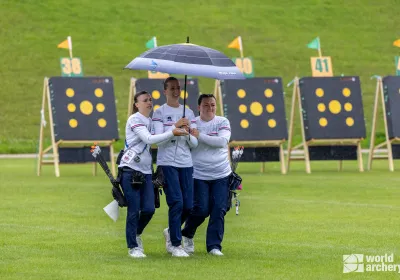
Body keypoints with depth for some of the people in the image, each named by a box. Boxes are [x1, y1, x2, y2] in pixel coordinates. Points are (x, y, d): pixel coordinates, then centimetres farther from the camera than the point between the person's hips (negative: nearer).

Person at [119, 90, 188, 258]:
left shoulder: (151, 121, 15)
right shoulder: (134, 119, -8)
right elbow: (148, 139, -20)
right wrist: (172, 133, -25)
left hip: (146, 171, 6)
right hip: (130, 169, -6)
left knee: (149, 209, -2)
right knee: (134, 210, -5)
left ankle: (137, 234, 25)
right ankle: (133, 247, 5)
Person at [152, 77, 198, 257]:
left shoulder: (188, 113, 13)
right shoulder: (159, 113, 1)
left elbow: (194, 144, 9)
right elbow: (158, 139, -10)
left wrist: (188, 133, -10)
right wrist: (175, 127, -17)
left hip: (186, 164, 5)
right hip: (167, 163, -5)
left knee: (188, 205, 2)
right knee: (176, 202, -12)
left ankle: (171, 232, 28)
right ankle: (176, 245, -3)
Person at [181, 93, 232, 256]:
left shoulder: (223, 122, 2)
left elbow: (222, 141, -15)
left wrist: (200, 136, -17)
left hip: (221, 175, 1)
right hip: (198, 175, -1)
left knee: (219, 211, -4)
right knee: (201, 210, -6)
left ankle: (214, 245, 3)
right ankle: (187, 235, 21)